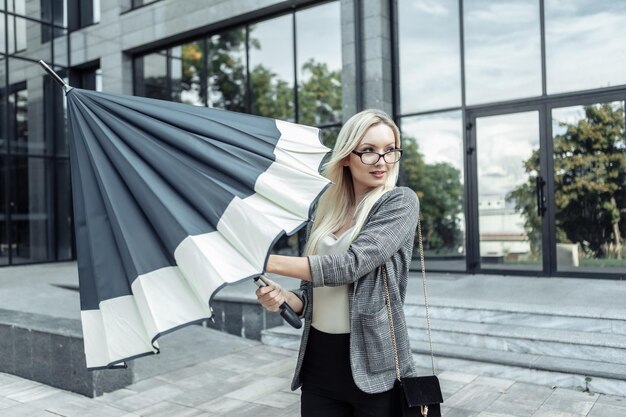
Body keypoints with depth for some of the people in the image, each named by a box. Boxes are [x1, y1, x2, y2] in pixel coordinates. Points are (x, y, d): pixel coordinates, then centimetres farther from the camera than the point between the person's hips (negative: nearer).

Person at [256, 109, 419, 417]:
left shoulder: (401, 201, -6)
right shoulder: (324, 213, 8)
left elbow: (351, 264, -20)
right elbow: (314, 294, 12)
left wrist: (269, 262, -17)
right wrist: (282, 297, -9)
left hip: (374, 366, -4)